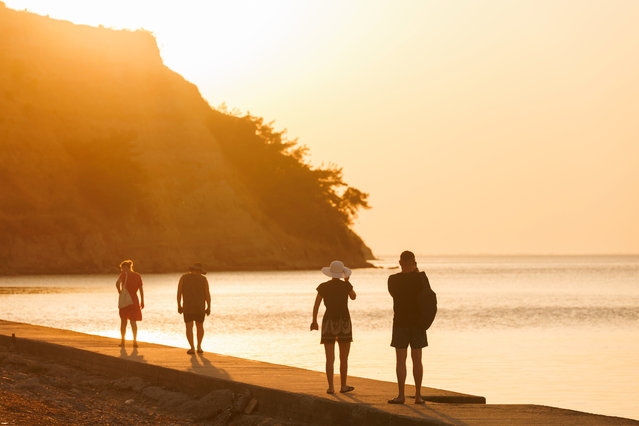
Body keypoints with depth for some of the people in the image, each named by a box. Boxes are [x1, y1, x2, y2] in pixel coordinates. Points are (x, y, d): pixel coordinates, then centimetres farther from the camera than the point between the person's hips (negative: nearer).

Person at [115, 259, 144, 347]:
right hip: (134, 300, 2)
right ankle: (135, 340, -13)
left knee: (123, 321, 13)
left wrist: (119, 291, -6)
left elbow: (117, 283, -23)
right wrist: (142, 301, 9)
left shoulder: (124, 273, -7)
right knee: (133, 321, 5)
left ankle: (123, 341, 18)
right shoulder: (138, 276, 3)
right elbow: (141, 290, 2)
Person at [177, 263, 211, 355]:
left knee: (189, 327, 4)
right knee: (200, 326, 18)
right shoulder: (203, 279, -2)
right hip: (200, 307, 0)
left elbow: (179, 292, -4)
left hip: (187, 307, 0)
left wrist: (179, 306, 3)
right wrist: (209, 308, 1)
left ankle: (192, 348, -6)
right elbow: (207, 294, -6)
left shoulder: (183, 278, -1)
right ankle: (199, 347, 16)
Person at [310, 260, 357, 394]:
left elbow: (316, 306, 4)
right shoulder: (346, 285, -4)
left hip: (329, 323, 1)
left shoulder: (323, 287, -1)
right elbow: (353, 297, 16)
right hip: (344, 324, -1)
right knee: (344, 358, 11)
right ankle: (343, 386, 16)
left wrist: (314, 322, 18)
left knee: (330, 358, 3)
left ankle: (331, 387, -4)